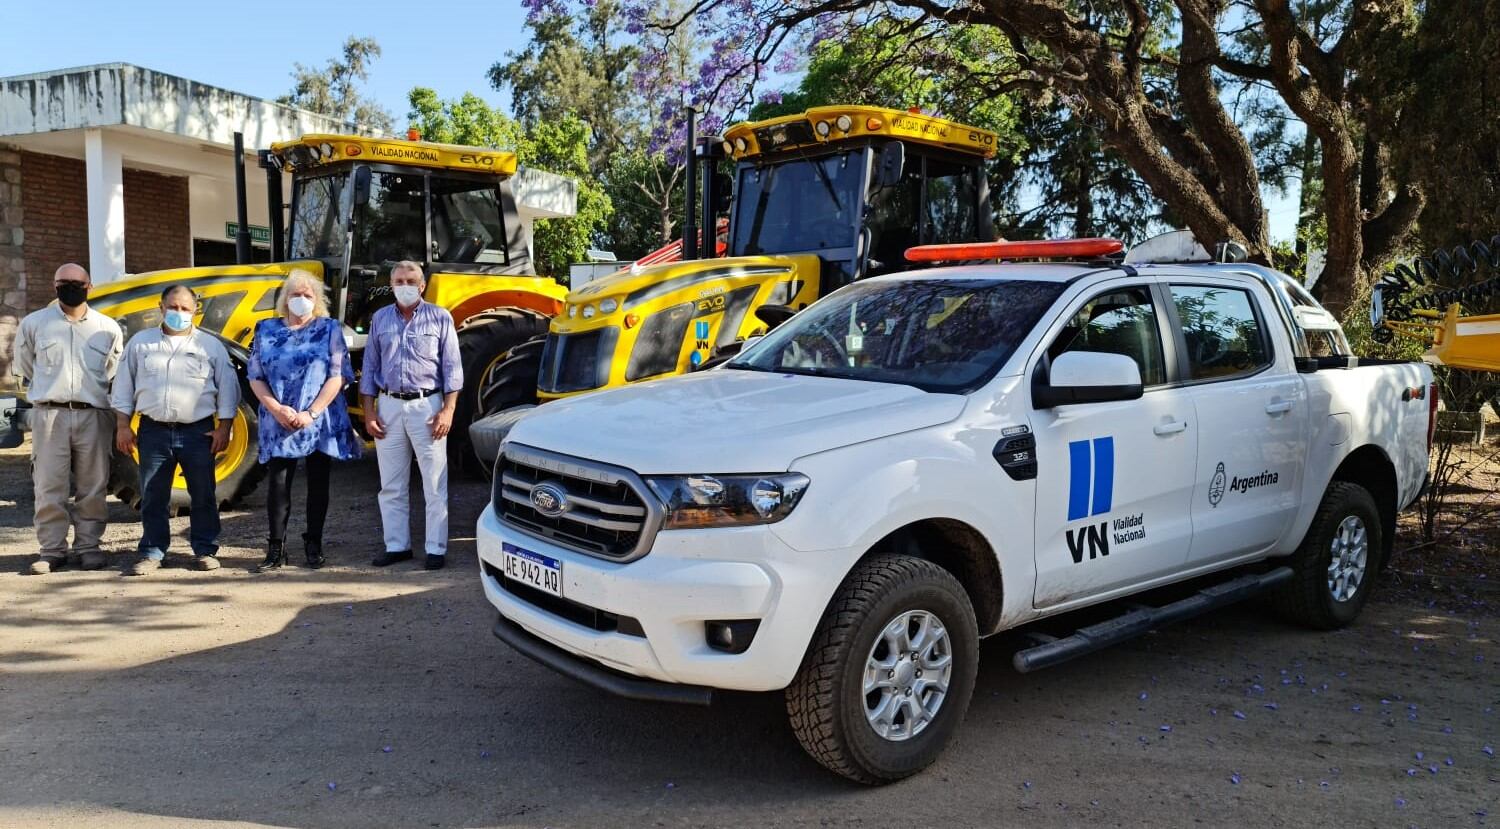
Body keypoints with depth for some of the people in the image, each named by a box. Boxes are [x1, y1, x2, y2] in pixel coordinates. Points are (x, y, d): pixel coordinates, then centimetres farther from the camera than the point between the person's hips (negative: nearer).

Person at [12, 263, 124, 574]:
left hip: (93, 416, 1)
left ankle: (87, 546, 12)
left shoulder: (108, 328, 7)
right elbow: (23, 366, 19)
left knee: (92, 487, 4)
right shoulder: (34, 323, 5)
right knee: (49, 487, 0)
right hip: (50, 415, 0)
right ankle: (51, 549, 8)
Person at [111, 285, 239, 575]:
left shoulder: (211, 345, 5)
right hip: (154, 431, 1)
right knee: (153, 497, 6)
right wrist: (122, 426, 5)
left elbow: (227, 388, 5)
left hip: (198, 431, -1)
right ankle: (152, 552, 16)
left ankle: (205, 550, 14)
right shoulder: (140, 342, 9)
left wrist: (223, 427, -2)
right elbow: (123, 387, 11)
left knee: (203, 495, 3)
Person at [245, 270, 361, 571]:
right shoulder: (267, 330, 9)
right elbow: (256, 378, 7)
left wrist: (311, 413, -13)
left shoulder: (330, 329, 2)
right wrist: (277, 409, -10)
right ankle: (276, 549, 8)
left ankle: (314, 545, 17)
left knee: (318, 483, 6)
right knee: (278, 484, -1)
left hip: (320, 422, -1)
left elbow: (338, 376, -5)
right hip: (278, 424, 1)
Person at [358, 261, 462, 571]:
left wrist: (448, 410, -10)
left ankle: (436, 548, 5)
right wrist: (369, 411, 5)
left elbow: (452, 368, -1)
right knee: (391, 485, 9)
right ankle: (397, 545, 19)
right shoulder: (380, 319, 10)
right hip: (389, 407, 4)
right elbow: (370, 368, 12)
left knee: (435, 484, -1)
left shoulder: (440, 318, 1)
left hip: (426, 406, -3)